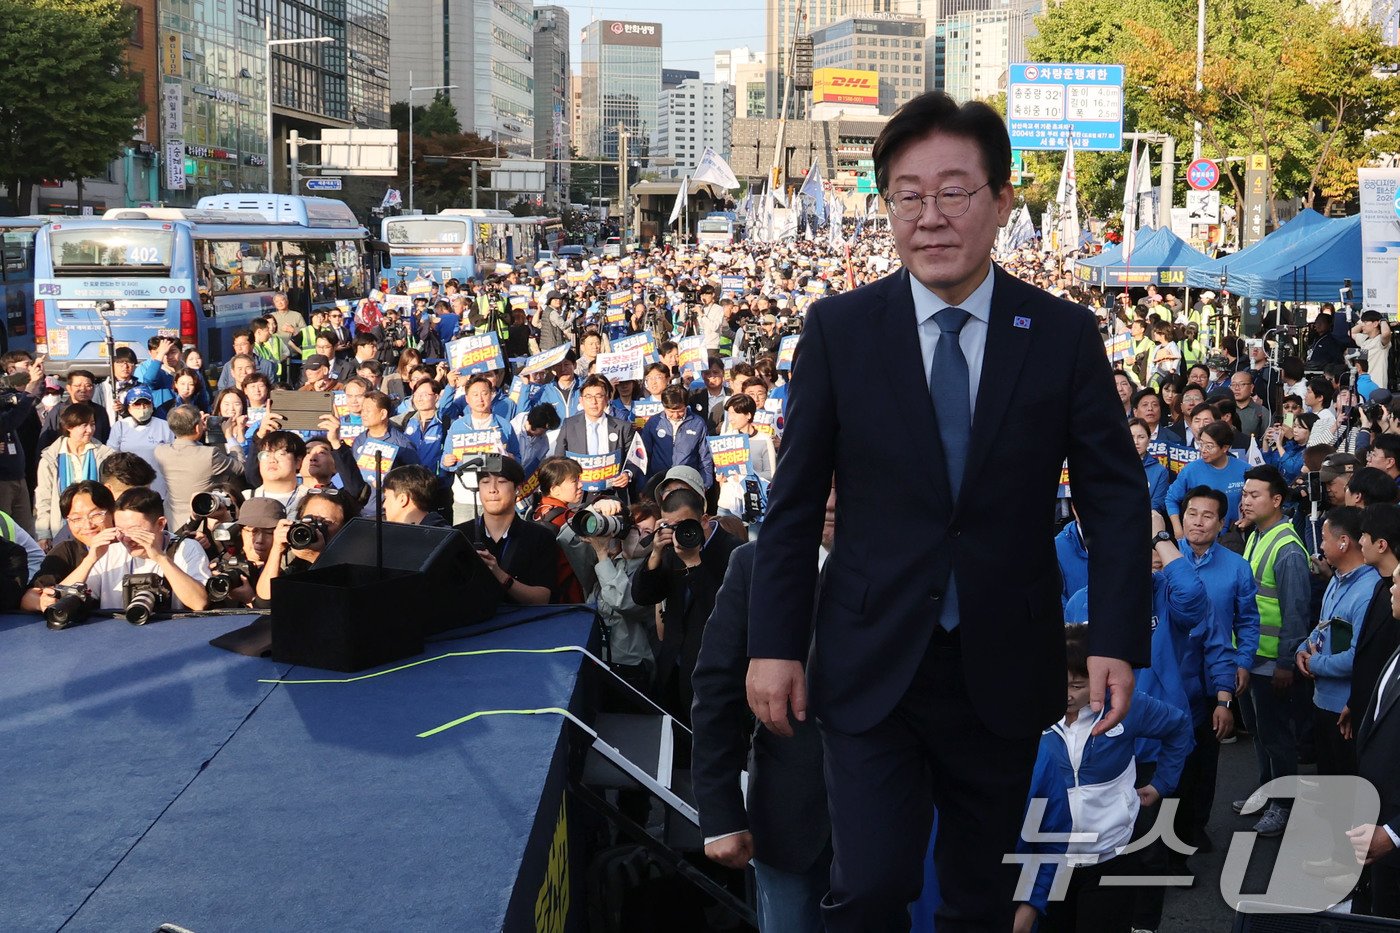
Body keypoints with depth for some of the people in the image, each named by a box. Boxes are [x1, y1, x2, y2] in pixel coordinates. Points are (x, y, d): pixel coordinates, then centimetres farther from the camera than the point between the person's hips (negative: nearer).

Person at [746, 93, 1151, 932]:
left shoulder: (1065, 335, -2)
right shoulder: (840, 329, -3)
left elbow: (1117, 495, 1)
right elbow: (795, 499, 0)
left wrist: (1119, 639, -8)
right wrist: (776, 643, -2)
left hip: (1005, 667, 1)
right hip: (872, 665, -1)